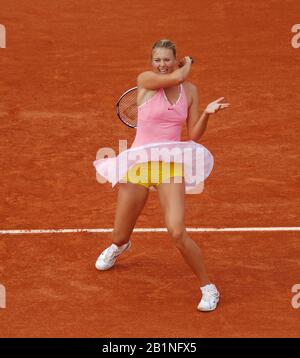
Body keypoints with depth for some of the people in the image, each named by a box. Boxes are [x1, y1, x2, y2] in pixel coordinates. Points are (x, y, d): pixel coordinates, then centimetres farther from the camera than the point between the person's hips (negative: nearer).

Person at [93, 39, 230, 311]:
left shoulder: (190, 90, 5)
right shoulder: (145, 80, -4)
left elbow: (194, 135, 5)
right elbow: (176, 77, -20)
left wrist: (207, 113, -12)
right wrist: (187, 65, 2)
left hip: (170, 164, 0)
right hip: (139, 163, 0)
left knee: (177, 233, -20)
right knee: (120, 236, 11)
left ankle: (209, 288, -1)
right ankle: (120, 246, 53)